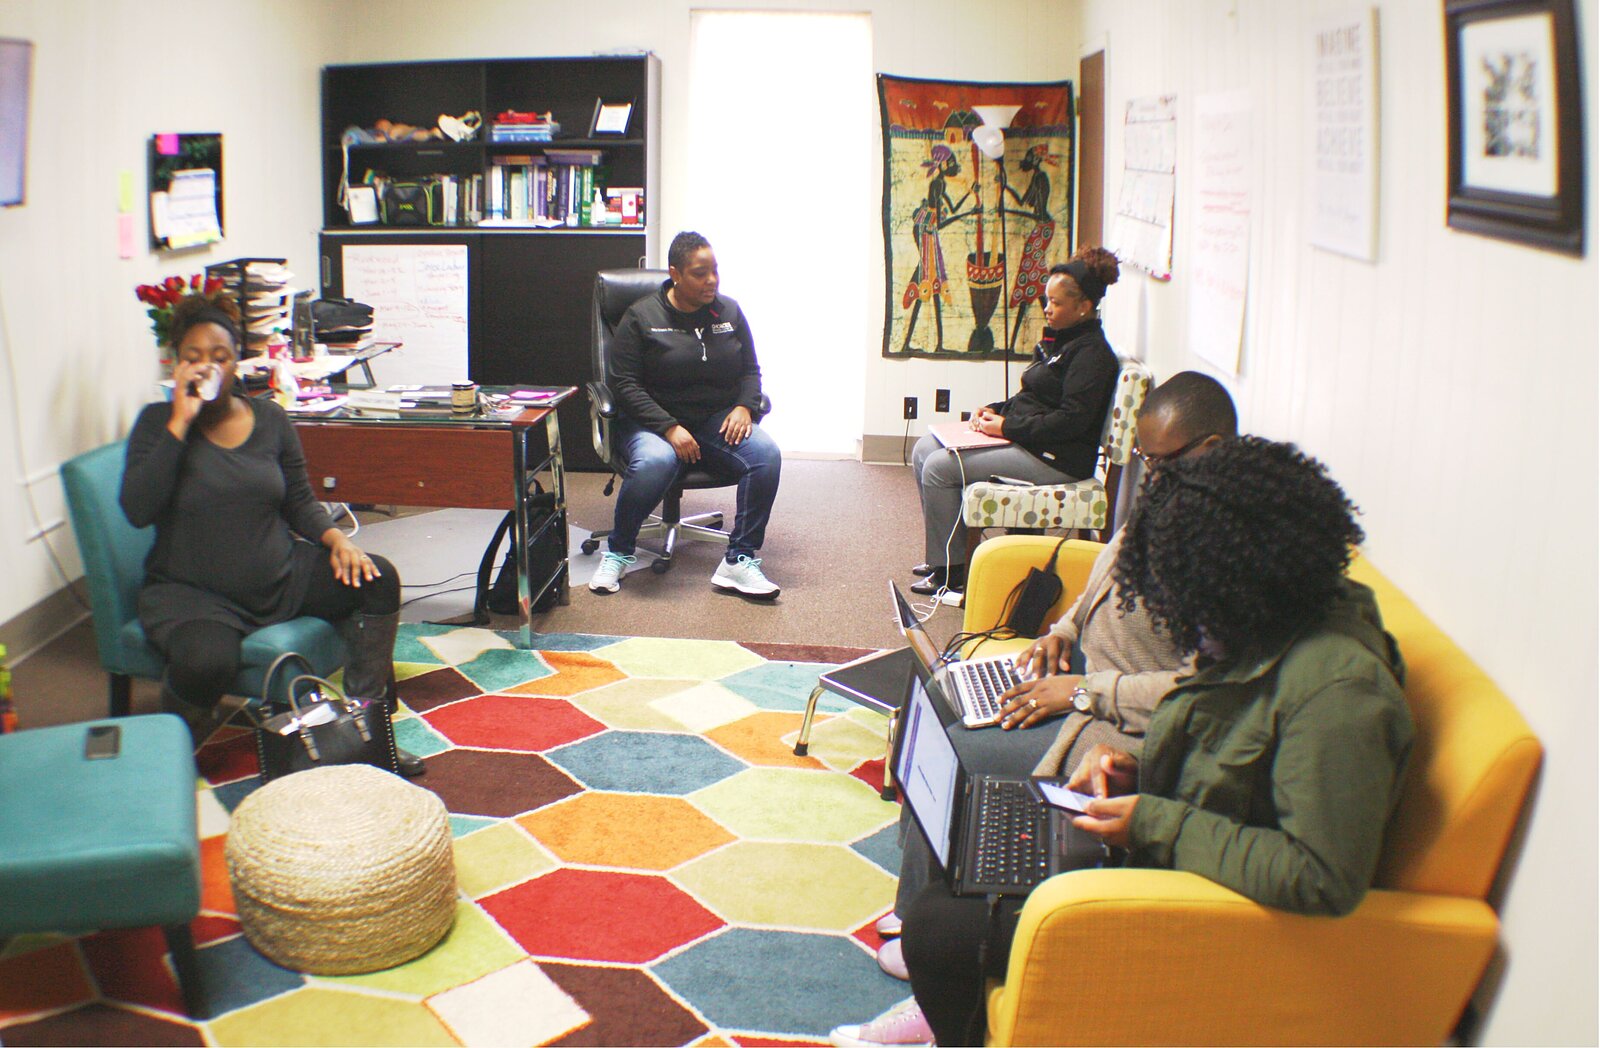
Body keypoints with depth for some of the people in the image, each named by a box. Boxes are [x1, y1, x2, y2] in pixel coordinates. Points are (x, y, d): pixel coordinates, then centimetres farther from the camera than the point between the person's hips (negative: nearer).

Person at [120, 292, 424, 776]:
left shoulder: (269, 418, 6)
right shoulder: (159, 422, -4)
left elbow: (299, 501, 12)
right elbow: (137, 510, -19)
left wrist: (336, 538, -9)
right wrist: (181, 422, -20)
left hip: (281, 578, 4)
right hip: (192, 592, -4)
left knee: (378, 578, -16)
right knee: (207, 662, -36)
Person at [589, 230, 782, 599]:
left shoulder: (729, 311, 10)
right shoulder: (642, 316, -2)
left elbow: (750, 370, 16)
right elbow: (624, 383, -8)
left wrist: (744, 407, -8)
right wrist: (669, 428, -20)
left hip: (718, 419, 4)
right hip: (654, 420, -3)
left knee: (767, 454, -27)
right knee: (654, 462, -39)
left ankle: (739, 561, -23)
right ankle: (617, 553, -14)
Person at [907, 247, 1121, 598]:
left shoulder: (1091, 352, -15)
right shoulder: (1058, 339, 16)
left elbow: (1072, 420, -23)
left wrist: (1007, 426, -19)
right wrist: (996, 410, 5)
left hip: (1056, 458, -11)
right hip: (1025, 441, 11)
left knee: (939, 467, -19)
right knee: (924, 450, 5)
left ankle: (951, 570, -8)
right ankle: (940, 554, 9)